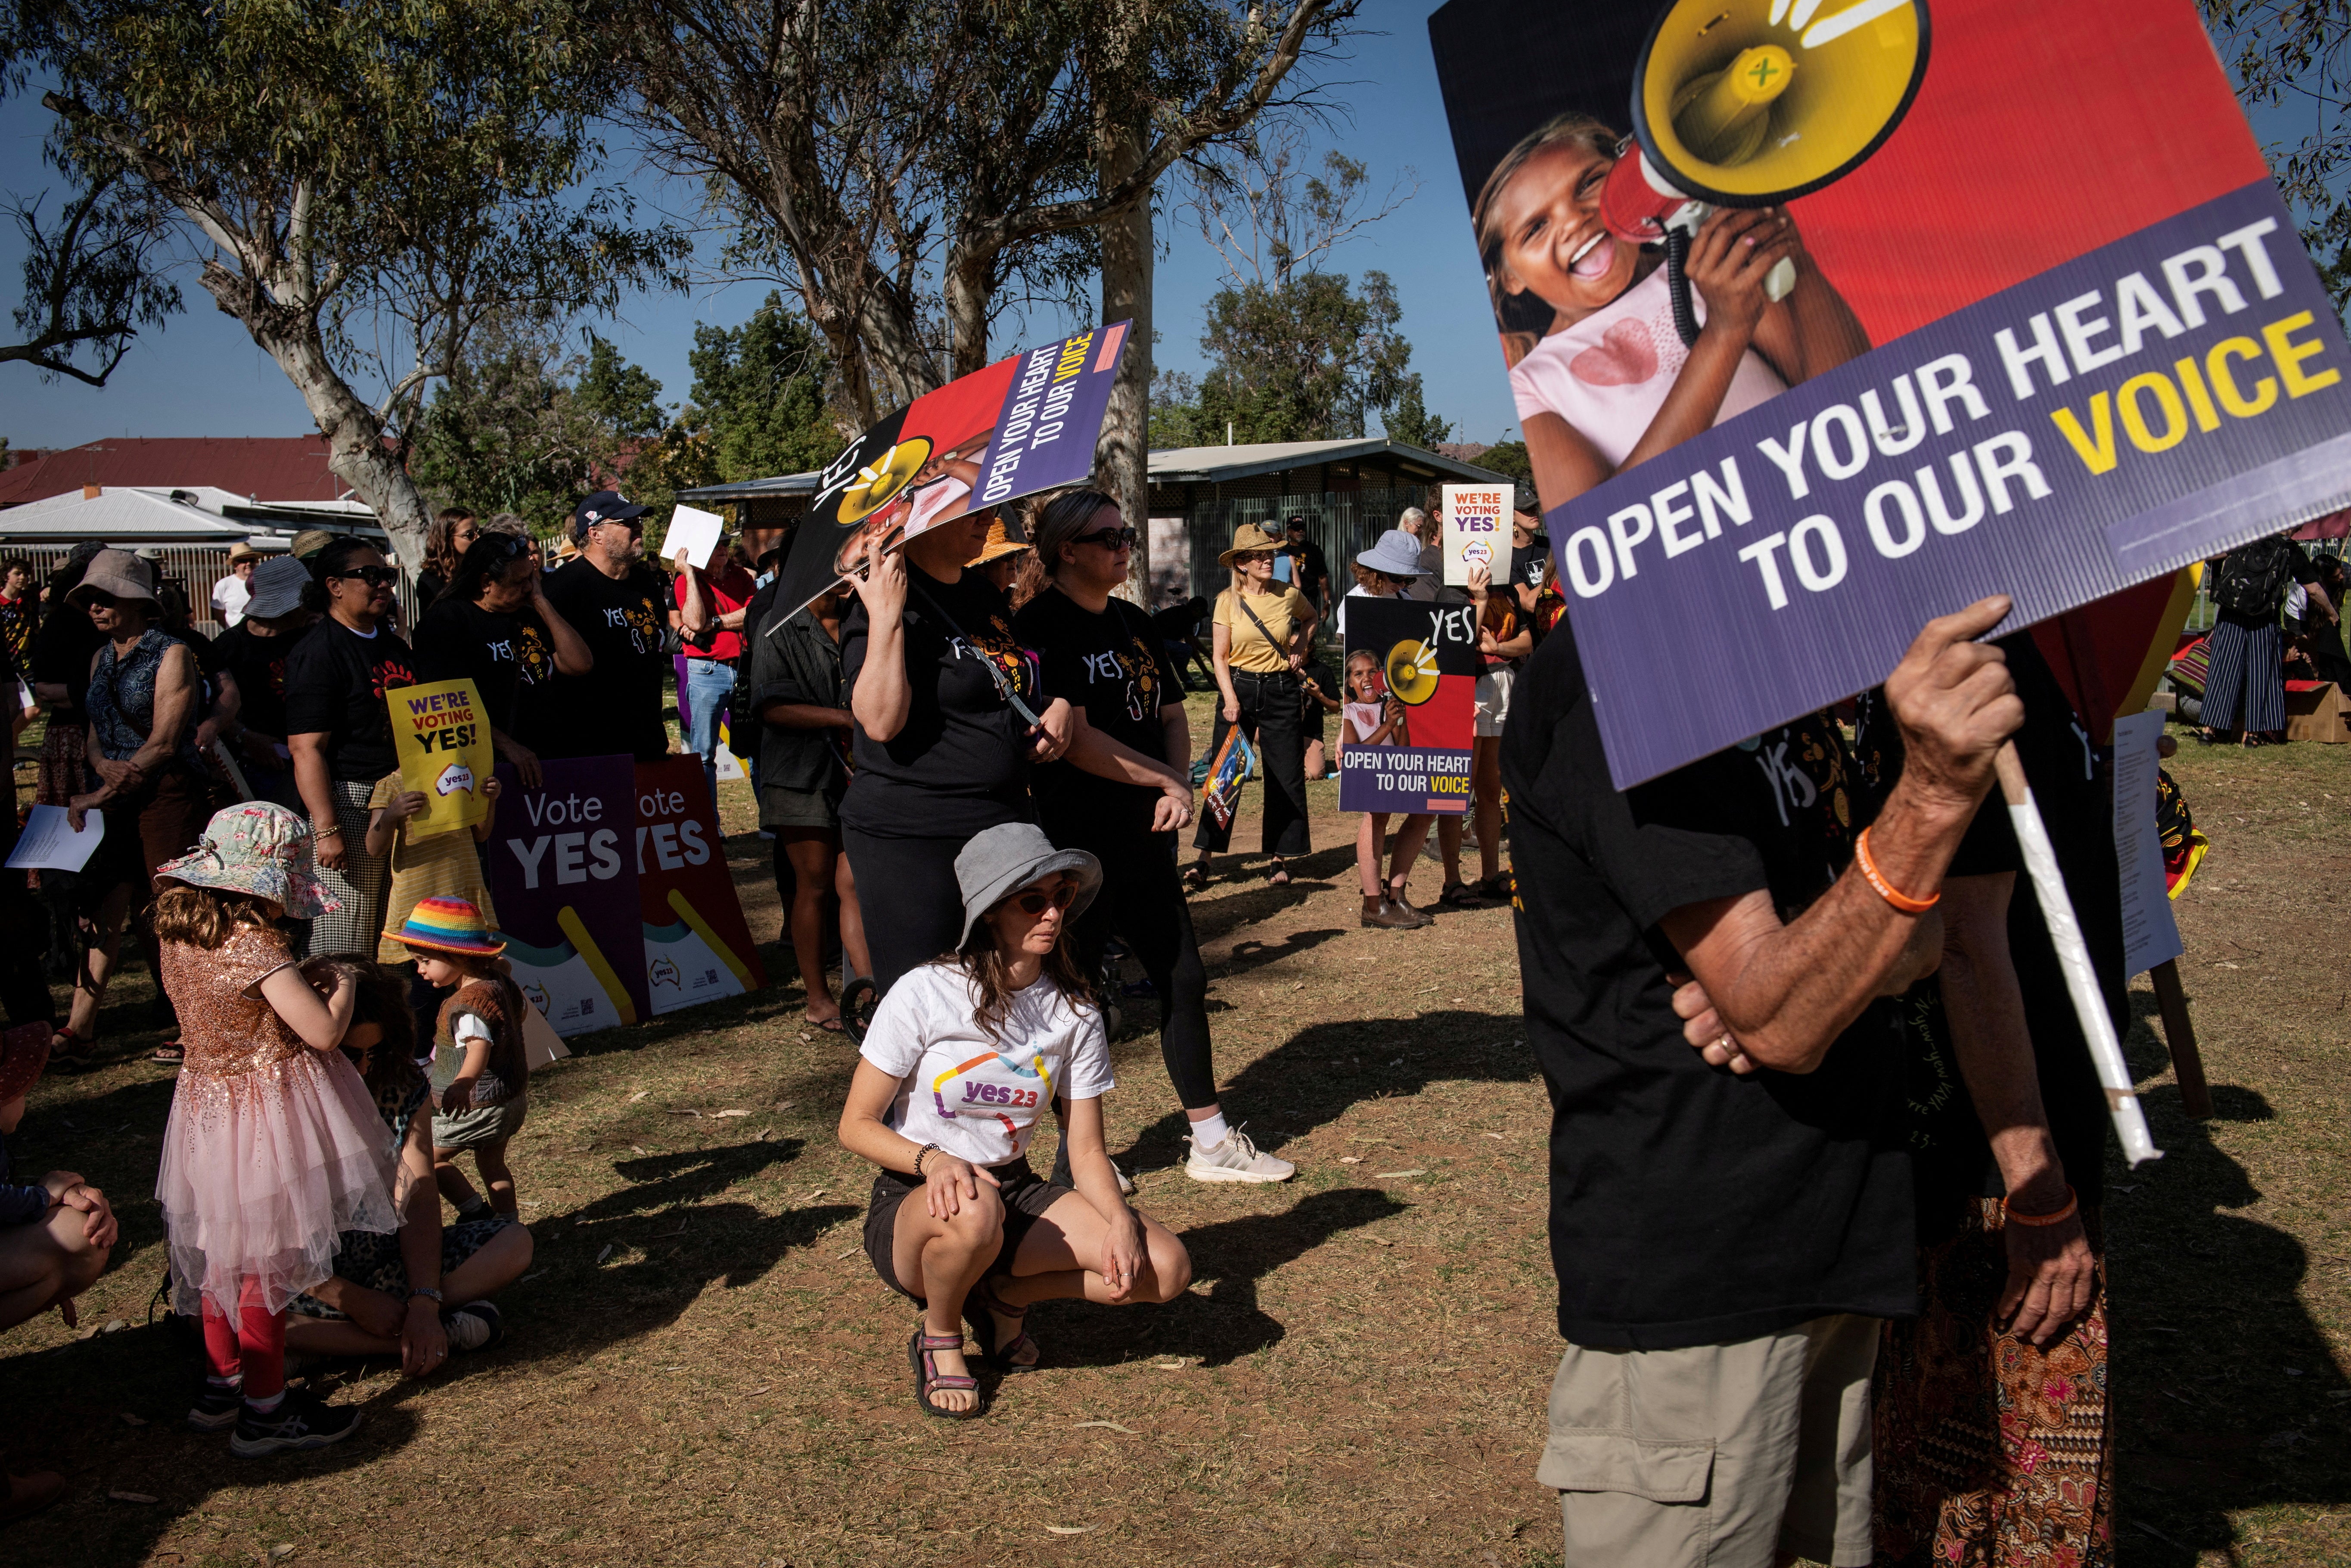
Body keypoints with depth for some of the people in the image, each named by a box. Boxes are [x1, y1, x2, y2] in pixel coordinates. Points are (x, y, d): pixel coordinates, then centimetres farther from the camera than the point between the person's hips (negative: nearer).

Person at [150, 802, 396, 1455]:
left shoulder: (178, 936, 0)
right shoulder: (254, 947, -25)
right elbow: (325, 1032, -25)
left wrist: (297, 981, 9)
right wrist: (344, 985, -7)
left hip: (207, 1102, 8)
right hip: (267, 1114, -8)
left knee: (225, 1254, 21)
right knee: (268, 1262, 3)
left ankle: (222, 1386, 35)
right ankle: (265, 1411, 13)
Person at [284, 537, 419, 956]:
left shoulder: (394, 646, 17)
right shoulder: (317, 653, -9)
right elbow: (307, 749, -15)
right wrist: (326, 829, -22)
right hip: (352, 803, -8)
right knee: (345, 944, -6)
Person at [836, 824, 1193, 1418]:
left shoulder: (1075, 1011, -4)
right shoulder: (926, 994, -16)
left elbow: (1087, 1149, -1)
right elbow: (856, 1126, -12)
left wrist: (1122, 1221, -21)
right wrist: (933, 1160, -32)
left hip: (1016, 1193, 4)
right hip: (913, 1204, -4)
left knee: (1165, 1269, -17)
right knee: (974, 1210, -41)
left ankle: (1004, 1294, 7)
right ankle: (939, 1339, -8)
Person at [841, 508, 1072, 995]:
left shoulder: (986, 596, 13)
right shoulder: (887, 600, -12)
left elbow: (1014, 688, 29)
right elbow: (881, 722, -24)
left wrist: (1057, 708, 8)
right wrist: (885, 618, -29)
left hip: (1007, 825, 8)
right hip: (909, 841, -8)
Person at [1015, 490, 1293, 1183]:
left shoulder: (1133, 624, 13)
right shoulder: (1040, 627, -11)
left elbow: (1171, 715, 15)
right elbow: (1073, 739, -19)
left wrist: (1180, 788, -5)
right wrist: (1165, 780, -12)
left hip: (1146, 840, 8)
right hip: (1076, 846, -8)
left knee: (1184, 980, 10)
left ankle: (1211, 1143, 21)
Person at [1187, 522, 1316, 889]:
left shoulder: (1289, 596, 0)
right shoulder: (1228, 600, -4)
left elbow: (1310, 618, 24)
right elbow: (1219, 656, -3)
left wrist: (1301, 645, 6)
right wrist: (1231, 700, -13)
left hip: (1281, 690, 1)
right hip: (1239, 688, -1)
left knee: (1286, 777, 2)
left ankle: (1281, 860, 14)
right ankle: (1204, 859, 2)